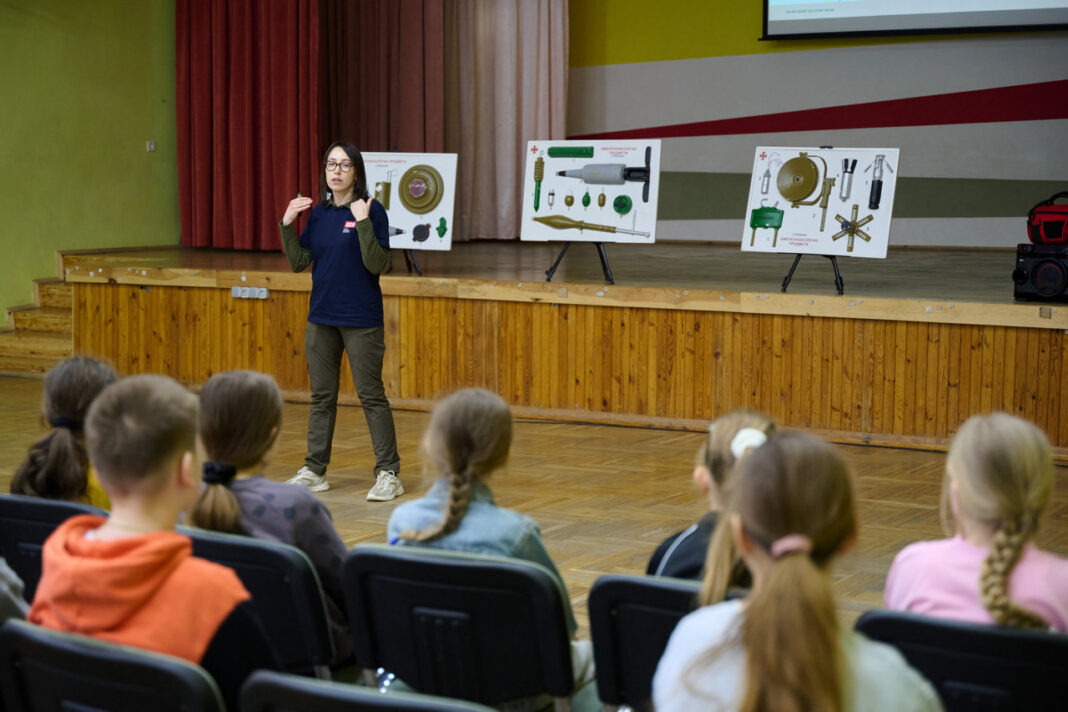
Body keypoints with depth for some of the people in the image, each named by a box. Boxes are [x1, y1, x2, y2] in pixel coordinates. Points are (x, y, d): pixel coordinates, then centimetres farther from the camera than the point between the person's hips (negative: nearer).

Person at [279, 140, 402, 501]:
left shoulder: (371, 210, -9)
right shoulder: (318, 213, 8)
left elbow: (377, 264, -18)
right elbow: (298, 262, 6)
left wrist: (363, 222, -26)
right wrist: (287, 224, -5)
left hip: (361, 319, -6)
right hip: (321, 318, 6)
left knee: (371, 395, -3)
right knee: (322, 396, 12)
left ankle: (389, 474, 2)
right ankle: (314, 471, 20)